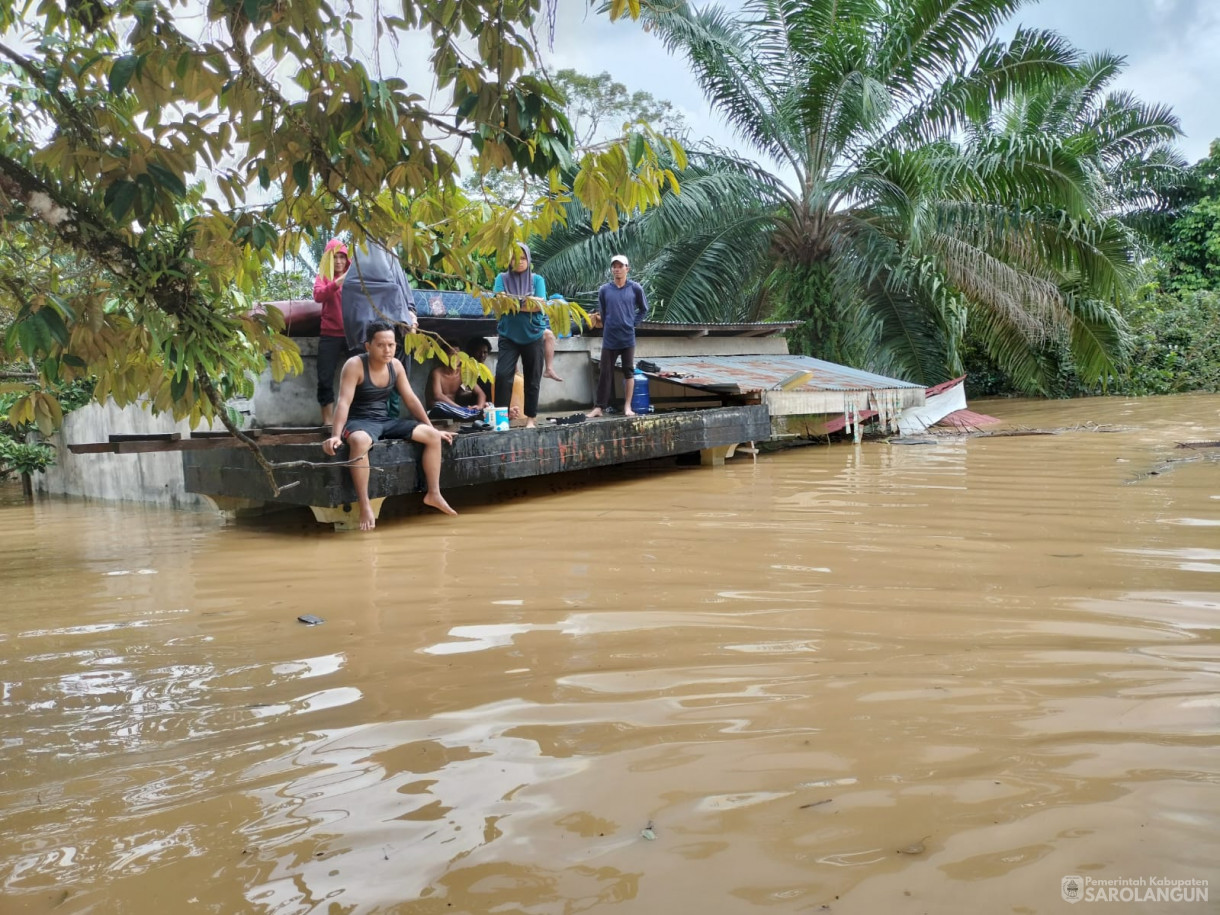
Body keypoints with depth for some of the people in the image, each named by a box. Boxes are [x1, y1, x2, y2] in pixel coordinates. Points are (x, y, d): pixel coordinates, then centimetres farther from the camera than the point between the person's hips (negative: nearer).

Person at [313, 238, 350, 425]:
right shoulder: (323, 277, 10)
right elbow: (318, 296, -10)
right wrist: (337, 283, -25)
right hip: (330, 335, 0)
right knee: (325, 379, -3)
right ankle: (327, 421, 2)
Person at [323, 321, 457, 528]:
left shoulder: (395, 365, 4)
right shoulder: (355, 365, -15)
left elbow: (411, 399, 10)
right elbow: (344, 402, -23)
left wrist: (432, 428, 11)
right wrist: (336, 435, -35)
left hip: (386, 421, 7)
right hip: (360, 421, -6)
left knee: (433, 436, -6)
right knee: (360, 441, -43)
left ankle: (433, 494, 4)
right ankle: (365, 505, -34)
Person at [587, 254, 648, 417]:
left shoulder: (635, 288, -1)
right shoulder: (604, 290, 0)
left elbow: (643, 309, 11)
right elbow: (600, 313, 10)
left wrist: (634, 323, 2)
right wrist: (603, 324, 1)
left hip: (628, 337, 0)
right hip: (609, 338, 0)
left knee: (629, 371, 5)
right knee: (605, 372, 2)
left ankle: (627, 406, 13)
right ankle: (599, 407, 6)